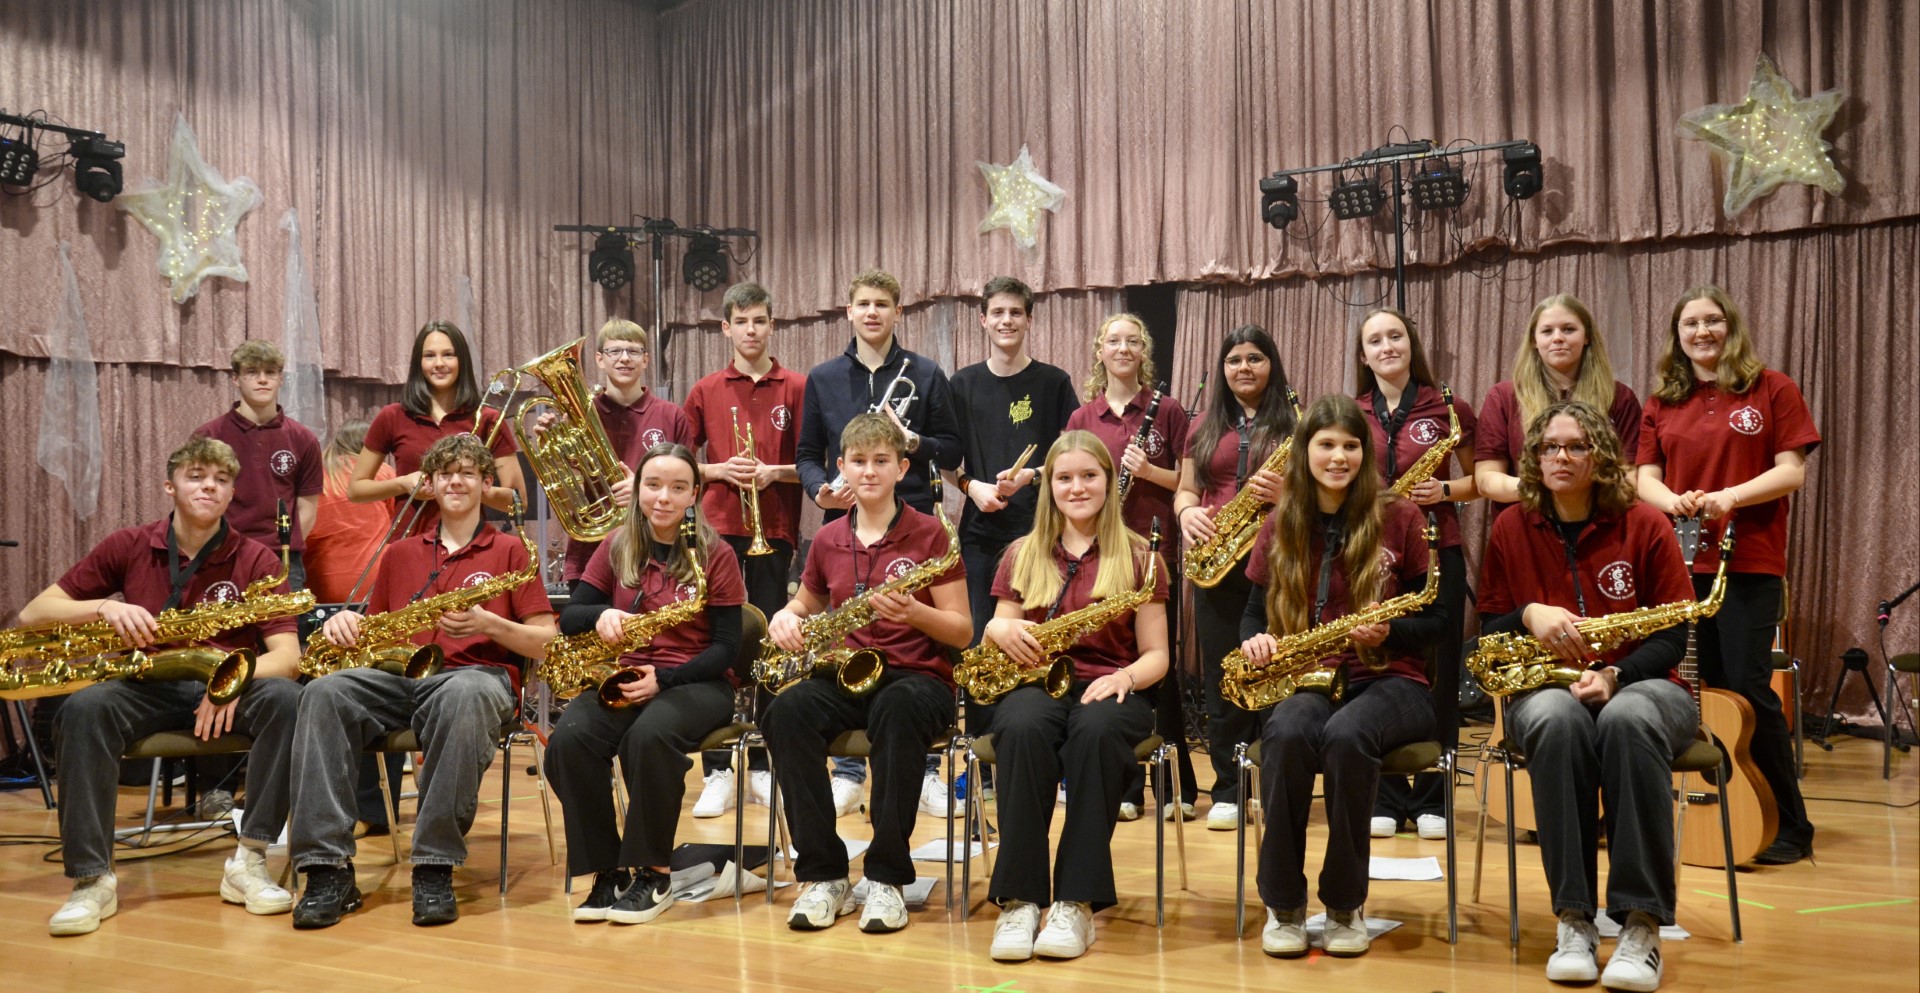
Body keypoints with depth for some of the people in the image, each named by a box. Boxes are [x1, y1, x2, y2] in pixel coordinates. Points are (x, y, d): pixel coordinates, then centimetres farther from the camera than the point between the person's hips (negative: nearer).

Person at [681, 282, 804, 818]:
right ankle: (717, 772, 6)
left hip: (774, 530, -1)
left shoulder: (796, 388, 4)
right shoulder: (706, 391, 8)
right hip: (719, 528, 1)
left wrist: (774, 472, -13)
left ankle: (763, 767, 15)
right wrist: (721, 470, -7)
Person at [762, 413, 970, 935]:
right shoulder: (828, 541, 12)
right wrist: (786, 616, 5)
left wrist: (913, 612, -21)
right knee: (787, 712, -30)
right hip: (844, 675, 4)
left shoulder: (930, 535, 0)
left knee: (898, 708, -40)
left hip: (917, 678, -3)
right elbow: (806, 603, 29)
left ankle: (887, 876, -27)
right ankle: (823, 874, -20)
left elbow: (962, 632, -2)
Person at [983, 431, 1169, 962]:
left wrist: (1125, 677, -18)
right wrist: (1001, 629, -12)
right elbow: (996, 630, 13)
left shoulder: (1137, 557, 7)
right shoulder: (1022, 555, 13)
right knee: (1023, 729, -37)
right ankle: (1019, 898, -32)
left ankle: (1077, 902, -33)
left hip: (1108, 688, -1)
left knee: (1097, 731, -38)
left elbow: (1156, 655, 4)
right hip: (1035, 683, 1)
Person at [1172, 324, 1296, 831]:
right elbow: (1185, 489, 15)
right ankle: (1228, 791, 13)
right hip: (1216, 564, 3)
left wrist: (1285, 495, -19)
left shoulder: (1292, 423, 4)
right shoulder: (1206, 426, 14)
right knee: (1221, 681, 4)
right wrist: (1187, 512, -7)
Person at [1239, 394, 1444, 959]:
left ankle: (1347, 904, -17)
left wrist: (1388, 631, -18)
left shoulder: (1398, 518, 1)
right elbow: (1254, 613, 12)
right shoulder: (1281, 527, 8)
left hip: (1388, 680, -1)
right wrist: (1255, 639, -12)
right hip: (1305, 679, 2)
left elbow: (1436, 620, 2)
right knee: (1286, 733, -35)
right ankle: (1283, 904, -19)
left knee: (1346, 735, -37)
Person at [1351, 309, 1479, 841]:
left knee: (1437, 676, 2)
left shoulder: (1449, 409, 3)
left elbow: (1478, 481, 7)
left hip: (1435, 553, -1)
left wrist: (1444, 490, -11)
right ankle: (1384, 800, 13)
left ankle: (1431, 801, 12)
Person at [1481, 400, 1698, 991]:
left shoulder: (1644, 526, -1)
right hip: (1545, 690, 1)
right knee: (1559, 719, -38)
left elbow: (1672, 636, -2)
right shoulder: (1511, 530, 4)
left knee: (1627, 719, -39)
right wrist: (1529, 615, -16)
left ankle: (1642, 924, -36)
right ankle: (1574, 919, -33)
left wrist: (1614, 675, -20)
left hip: (1639, 686, -1)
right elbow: (1488, 630, 6)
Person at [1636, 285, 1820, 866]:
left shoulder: (1771, 389, 2)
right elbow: (1645, 477, 9)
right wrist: (1670, 500, -13)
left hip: (1749, 561, -4)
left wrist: (1730, 497, -18)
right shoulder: (1663, 403, 12)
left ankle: (1790, 827, 6)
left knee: (1747, 688, -7)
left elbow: (1791, 472, -4)